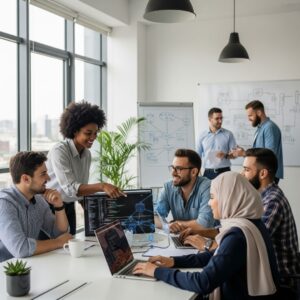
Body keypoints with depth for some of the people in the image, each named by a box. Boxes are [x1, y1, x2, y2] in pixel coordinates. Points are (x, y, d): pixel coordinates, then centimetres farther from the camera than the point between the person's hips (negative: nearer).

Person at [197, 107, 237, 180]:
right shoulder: (202, 136, 6)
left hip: (224, 171, -1)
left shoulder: (228, 134, 2)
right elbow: (198, 156, 10)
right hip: (208, 172, 1)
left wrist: (225, 155, -17)